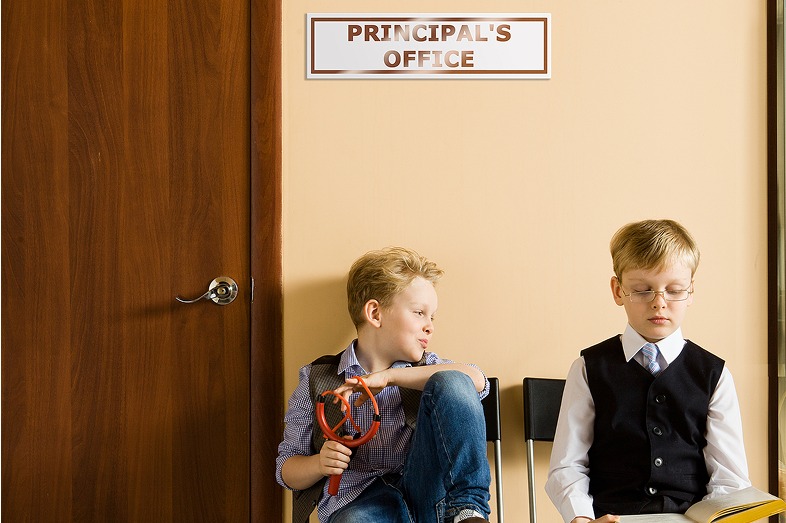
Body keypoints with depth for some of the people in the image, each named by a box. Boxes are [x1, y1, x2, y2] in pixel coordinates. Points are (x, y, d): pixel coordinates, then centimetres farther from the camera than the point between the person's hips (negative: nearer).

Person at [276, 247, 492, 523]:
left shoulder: (426, 367, 21)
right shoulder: (316, 379, 15)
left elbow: (476, 381, -4)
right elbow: (287, 469, 17)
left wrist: (389, 377, -8)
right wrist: (319, 464, -8)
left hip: (426, 492, 4)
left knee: (451, 383, -18)